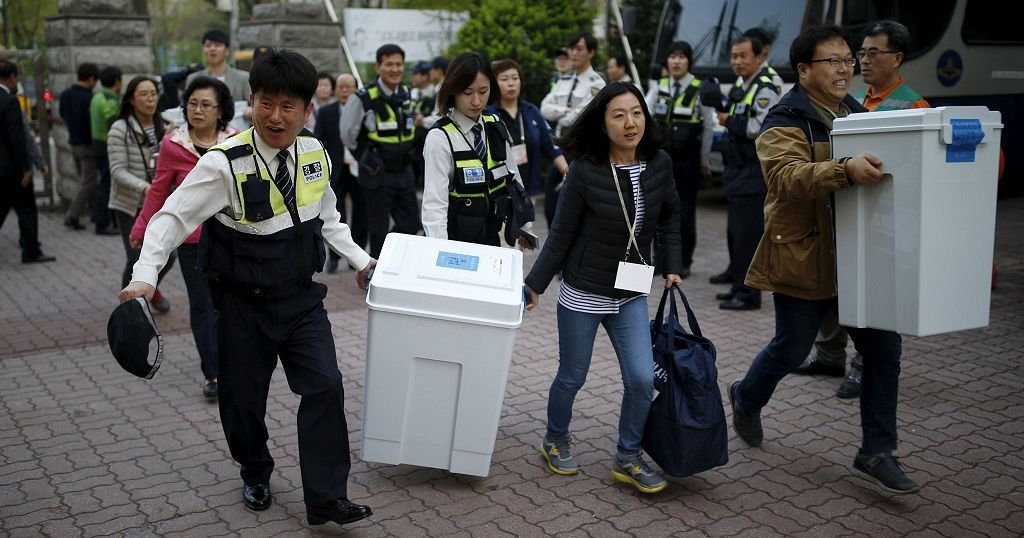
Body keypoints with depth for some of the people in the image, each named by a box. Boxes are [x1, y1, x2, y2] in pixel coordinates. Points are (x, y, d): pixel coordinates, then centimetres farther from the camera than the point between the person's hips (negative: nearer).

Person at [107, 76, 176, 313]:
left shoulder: (161, 127, 6)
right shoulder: (120, 129, -10)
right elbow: (118, 171, -16)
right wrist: (145, 188, -29)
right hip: (129, 205, -5)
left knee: (167, 255, 3)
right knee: (137, 259, -5)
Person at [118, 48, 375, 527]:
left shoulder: (316, 155, -4)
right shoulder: (225, 163, -20)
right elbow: (172, 217, -17)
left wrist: (360, 260, 11)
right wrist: (144, 277, -29)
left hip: (302, 297, 3)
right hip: (243, 304, -3)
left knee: (324, 387, -6)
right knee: (243, 397, 11)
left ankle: (325, 497, 5)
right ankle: (255, 475, 40)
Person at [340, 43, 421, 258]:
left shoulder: (406, 94, 6)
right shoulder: (364, 97, -15)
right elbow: (347, 133, -5)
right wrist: (365, 156, 6)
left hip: (404, 170, 6)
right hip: (378, 174, -6)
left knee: (410, 224, 8)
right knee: (379, 230, 4)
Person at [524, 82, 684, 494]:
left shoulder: (659, 164, -5)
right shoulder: (585, 171, -15)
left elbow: (669, 218, 12)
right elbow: (560, 236, -8)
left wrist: (671, 266, 6)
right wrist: (534, 285, -6)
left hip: (631, 294, 3)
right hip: (582, 293, -3)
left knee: (642, 379, -3)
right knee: (572, 377, 11)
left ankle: (628, 459, 19)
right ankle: (556, 442, 38)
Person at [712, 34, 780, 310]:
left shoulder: (765, 89, -12)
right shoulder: (739, 86, 17)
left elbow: (763, 128, -23)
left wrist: (730, 121, -14)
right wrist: (726, 116, 10)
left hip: (755, 171, -10)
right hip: (737, 168, 10)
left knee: (748, 233, -9)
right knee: (735, 231, 16)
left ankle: (748, 293, -5)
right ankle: (738, 280, 27)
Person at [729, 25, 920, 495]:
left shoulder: (857, 114, 13)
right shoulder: (786, 122, -11)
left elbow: (881, 169, 24)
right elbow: (789, 175, -30)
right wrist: (845, 170, -46)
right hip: (804, 258, -6)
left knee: (883, 347, 3)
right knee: (792, 348, 7)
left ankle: (876, 453, 14)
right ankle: (746, 398, 38)